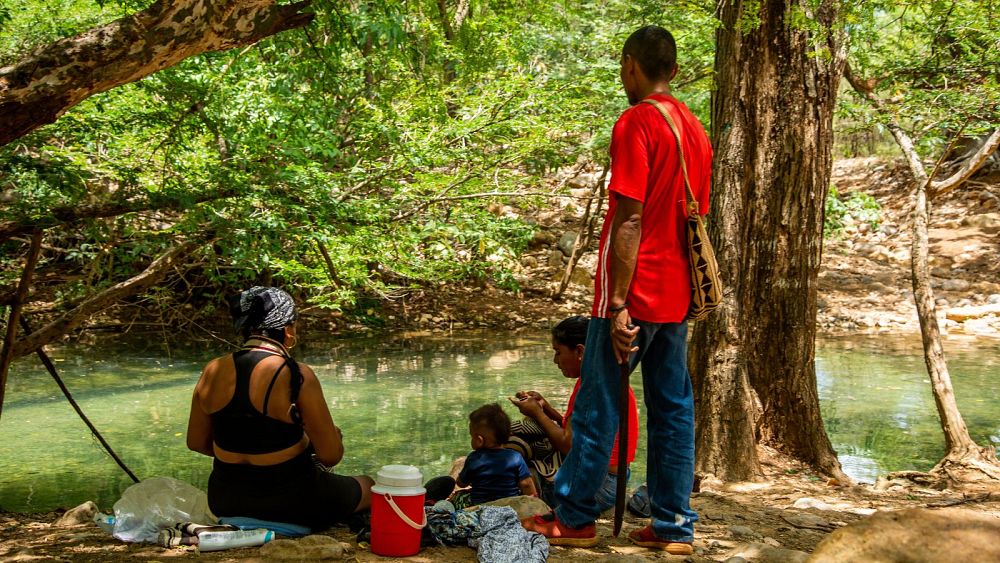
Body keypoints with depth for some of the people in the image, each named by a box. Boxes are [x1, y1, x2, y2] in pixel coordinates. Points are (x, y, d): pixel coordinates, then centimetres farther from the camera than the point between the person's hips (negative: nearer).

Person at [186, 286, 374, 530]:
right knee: (368, 487, 21)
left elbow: (196, 442, 7)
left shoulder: (213, 371, -4)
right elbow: (331, 456, -16)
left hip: (224, 502, 5)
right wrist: (335, 437, 8)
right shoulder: (297, 376, -19)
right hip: (289, 504, -5)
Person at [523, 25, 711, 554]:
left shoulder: (636, 123, -12)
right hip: (676, 295, 8)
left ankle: (574, 518, 11)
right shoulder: (695, 129, 12)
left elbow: (630, 220, -18)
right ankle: (674, 526, 12)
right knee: (673, 408, 9)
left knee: (597, 407, 2)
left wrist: (618, 305, -18)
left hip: (633, 293, -7)